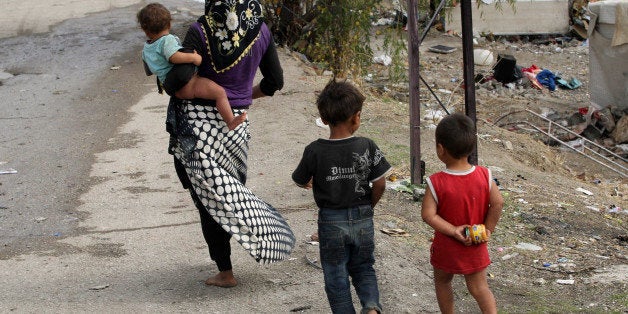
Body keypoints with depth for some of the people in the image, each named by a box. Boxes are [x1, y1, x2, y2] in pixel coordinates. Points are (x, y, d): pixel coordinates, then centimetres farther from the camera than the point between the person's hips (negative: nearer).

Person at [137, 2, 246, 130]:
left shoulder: (146, 49, 12)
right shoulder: (167, 40, -14)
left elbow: (149, 71, 24)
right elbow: (174, 56, -32)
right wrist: (193, 57, -22)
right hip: (186, 86, -10)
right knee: (220, 92, -18)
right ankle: (230, 121, -25)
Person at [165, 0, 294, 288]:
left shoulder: (200, 31, -12)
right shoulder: (261, 31, 1)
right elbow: (275, 81, 10)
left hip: (199, 121, -4)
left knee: (210, 197, 3)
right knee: (231, 187, 23)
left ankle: (225, 272, 6)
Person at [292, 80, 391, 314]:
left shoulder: (315, 151, -14)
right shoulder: (367, 147, -11)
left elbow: (300, 181, 0)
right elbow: (380, 184, -8)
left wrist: (310, 183, 24)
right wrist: (368, 206, 10)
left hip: (331, 222, -2)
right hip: (362, 220, 2)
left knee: (336, 276, 12)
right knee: (364, 268, 19)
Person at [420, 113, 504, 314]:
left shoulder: (436, 182, -21)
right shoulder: (484, 175, -13)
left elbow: (428, 215, -24)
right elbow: (497, 203, -13)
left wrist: (452, 230, -18)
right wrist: (487, 229, -4)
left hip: (446, 245, -2)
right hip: (476, 245, 2)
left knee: (442, 281, 22)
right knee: (479, 286, 11)